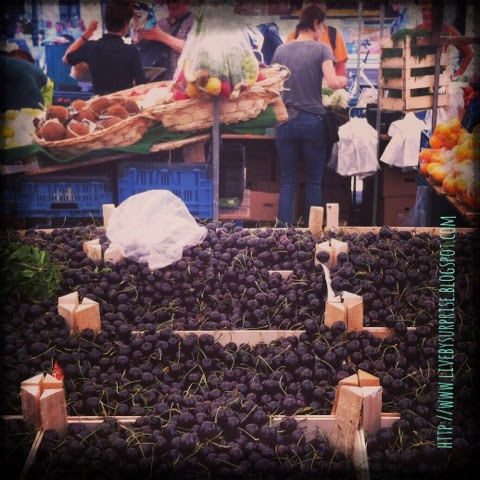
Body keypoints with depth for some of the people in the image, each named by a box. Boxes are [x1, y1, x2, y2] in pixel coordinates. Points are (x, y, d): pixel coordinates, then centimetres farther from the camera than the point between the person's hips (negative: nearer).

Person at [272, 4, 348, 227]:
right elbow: (333, 83, -16)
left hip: (286, 122, 3)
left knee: (287, 183, 7)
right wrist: (344, 80, 5)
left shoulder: (280, 50, 7)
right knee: (313, 183, 7)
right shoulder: (321, 49, -4)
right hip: (313, 121, -3)